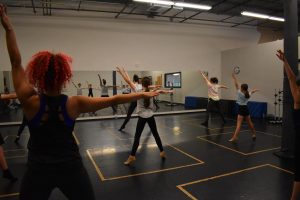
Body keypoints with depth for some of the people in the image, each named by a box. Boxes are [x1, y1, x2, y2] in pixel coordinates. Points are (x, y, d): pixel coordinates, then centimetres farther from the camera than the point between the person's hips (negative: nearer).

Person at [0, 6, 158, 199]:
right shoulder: (74, 103, -15)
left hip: (38, 169, 0)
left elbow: (16, 63, -9)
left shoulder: (31, 102, -15)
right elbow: (114, 100, -11)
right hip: (71, 166, 0)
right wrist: (143, 94, -4)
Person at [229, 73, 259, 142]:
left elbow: (236, 85, -13)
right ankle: (254, 134, 38)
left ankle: (234, 137, -19)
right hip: (246, 109, 7)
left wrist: (234, 77, -6)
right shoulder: (248, 94, 5)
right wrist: (255, 90, 53)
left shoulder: (240, 93, -14)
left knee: (239, 124, -14)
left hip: (241, 109, -7)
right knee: (249, 123, 22)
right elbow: (251, 91, 29)